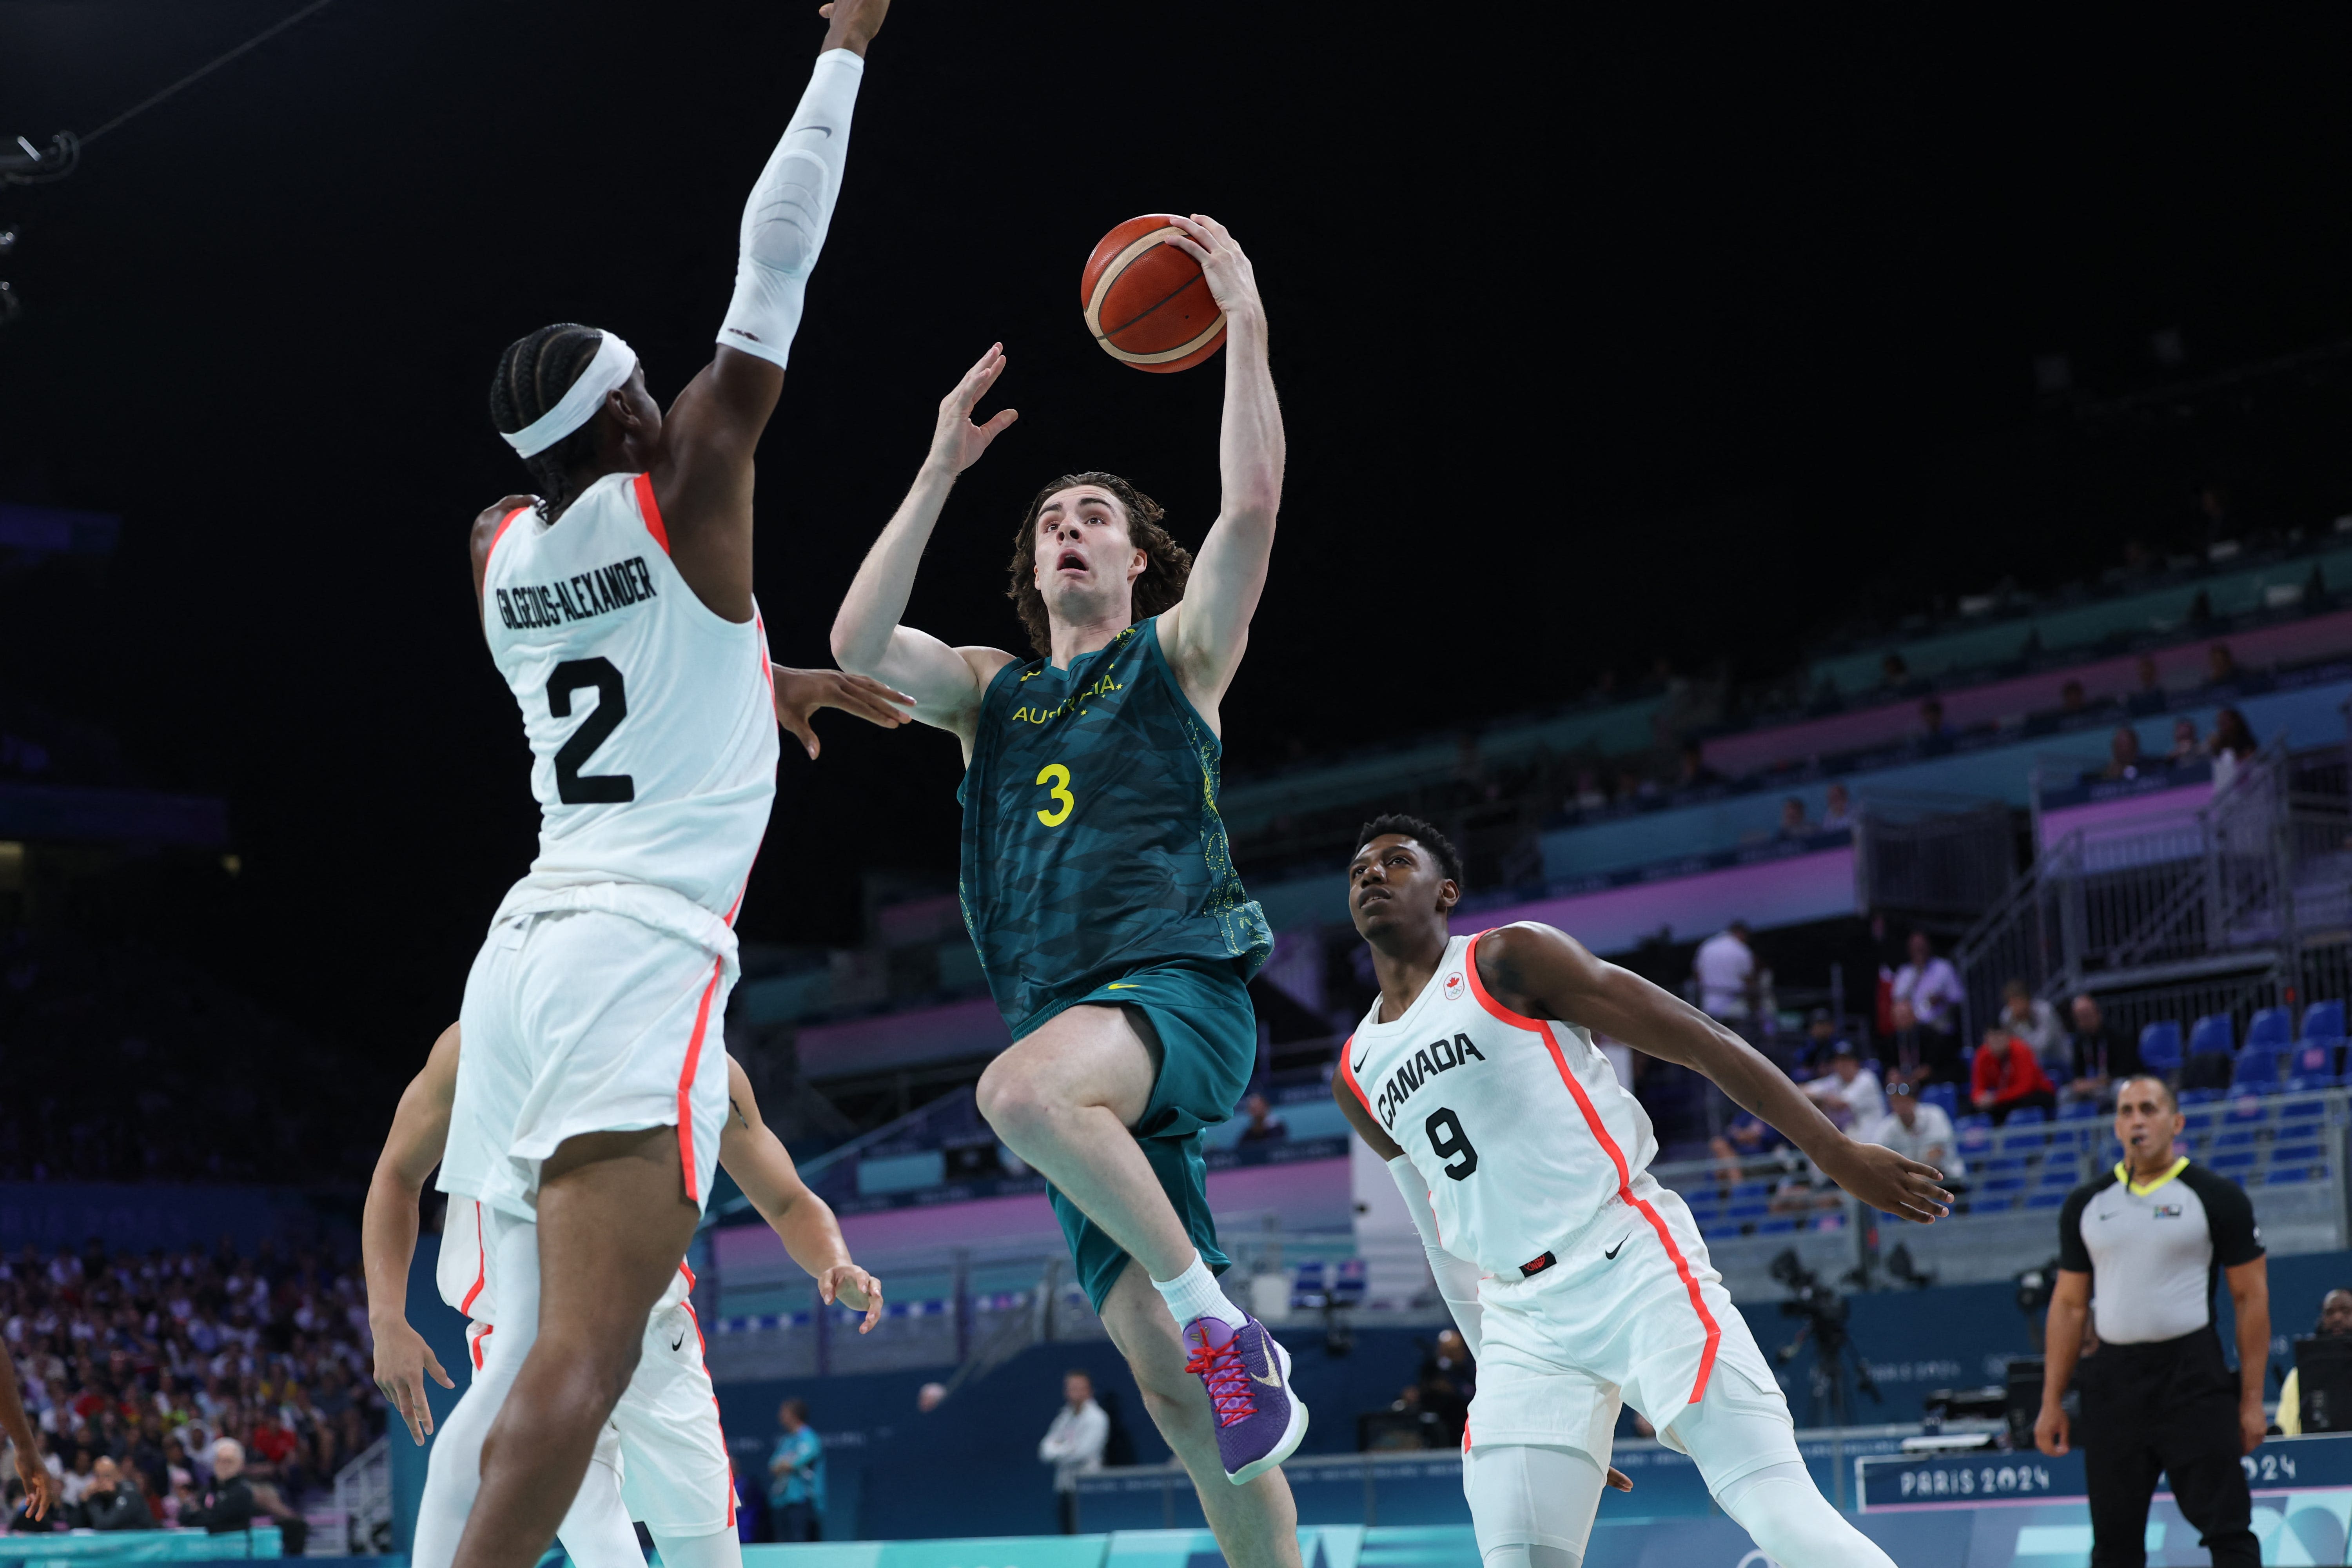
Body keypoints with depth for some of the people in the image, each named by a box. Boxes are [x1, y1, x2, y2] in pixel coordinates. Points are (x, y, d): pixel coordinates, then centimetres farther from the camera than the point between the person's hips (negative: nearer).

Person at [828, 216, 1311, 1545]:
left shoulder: (1176, 656, 12)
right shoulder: (991, 694, 22)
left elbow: (1252, 502, -5)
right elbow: (859, 644, 3)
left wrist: (1244, 321, -7)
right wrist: (942, 469, 2)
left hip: (1185, 993, -5)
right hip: (1080, 1039, 5)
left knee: (1024, 1091, -38)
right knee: (1169, 1385, -3)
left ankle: (1223, 1315, -24)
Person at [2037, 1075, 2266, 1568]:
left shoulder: (2217, 1198, 0)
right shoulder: (2086, 1205, 11)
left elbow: (2251, 1298, 0)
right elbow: (2069, 1306, 14)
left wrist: (2252, 1399, -6)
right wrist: (2052, 1402, 8)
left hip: (2194, 1379, -4)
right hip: (2113, 1380, 4)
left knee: (2227, 1528, -7)